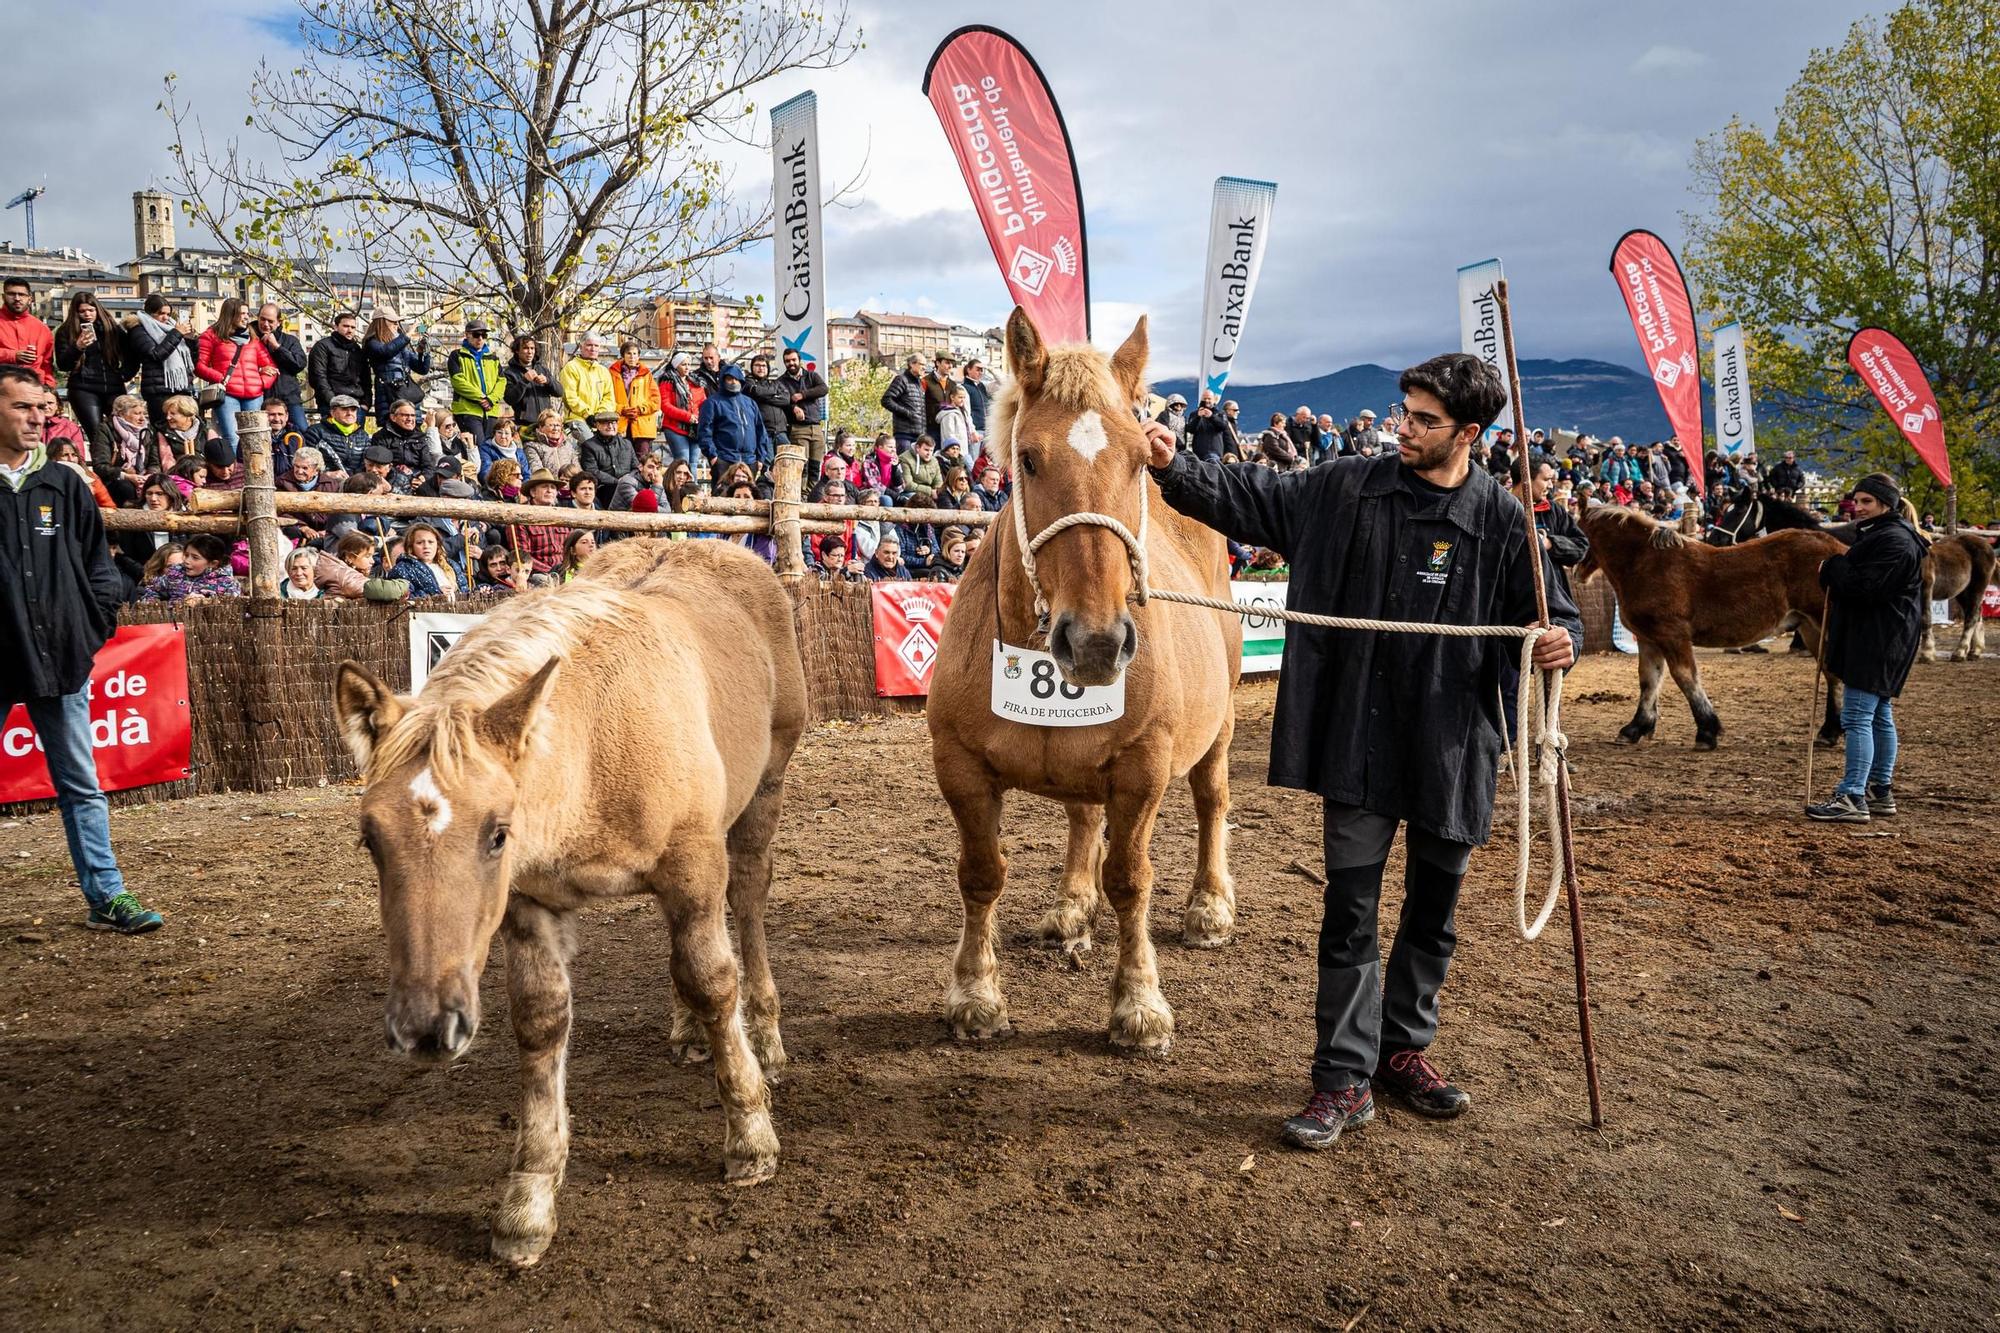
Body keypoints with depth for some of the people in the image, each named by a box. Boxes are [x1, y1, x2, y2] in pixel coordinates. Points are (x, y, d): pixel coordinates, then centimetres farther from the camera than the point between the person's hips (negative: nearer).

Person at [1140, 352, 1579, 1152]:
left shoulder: (1502, 522, -4)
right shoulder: (1348, 490, -1)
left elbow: (1552, 615, 1)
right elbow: (1249, 498, 2)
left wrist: (1561, 643, -21)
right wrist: (1174, 469, -12)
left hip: (1453, 747, 0)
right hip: (1360, 742, 0)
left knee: (1433, 909, 16)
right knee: (1350, 911, 3)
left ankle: (1403, 1048, 36)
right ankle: (1346, 1079, 13)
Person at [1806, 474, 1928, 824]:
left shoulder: (1895, 541, -16)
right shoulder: (1875, 533, 18)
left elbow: (1865, 587, -24)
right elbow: (1859, 581, 25)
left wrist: (1832, 567, -10)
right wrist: (1837, 570, 5)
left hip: (1878, 642, -11)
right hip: (1869, 637, 11)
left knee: (1857, 716, -13)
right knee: (1879, 716, 16)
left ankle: (1852, 798, -14)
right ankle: (1881, 792, 24)